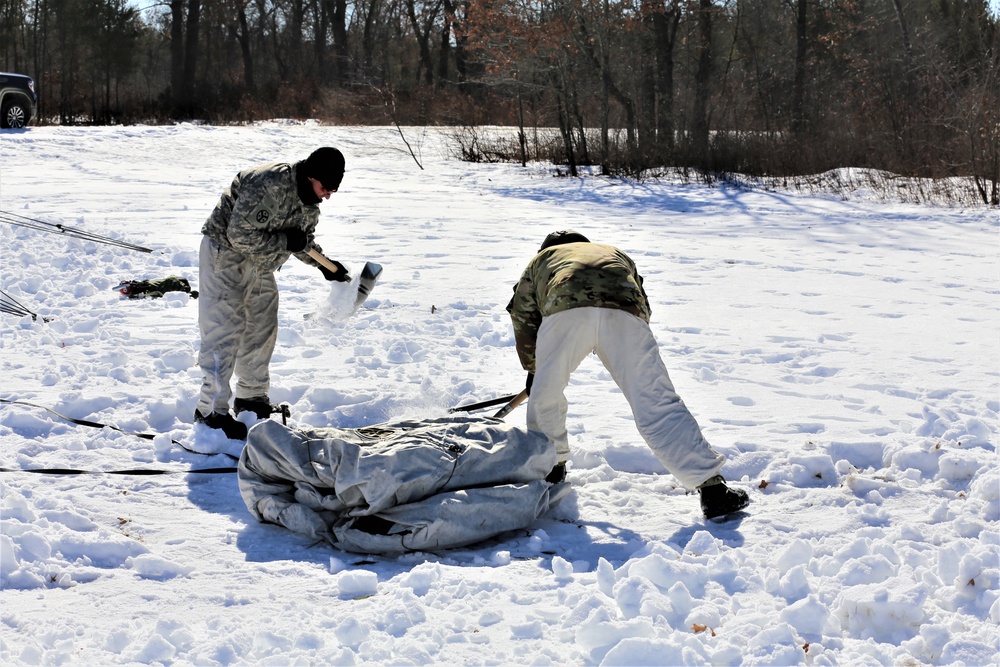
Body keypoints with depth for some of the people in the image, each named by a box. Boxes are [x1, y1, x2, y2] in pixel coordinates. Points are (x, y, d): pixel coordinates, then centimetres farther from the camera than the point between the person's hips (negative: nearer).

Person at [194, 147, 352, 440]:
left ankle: (252, 396, 29)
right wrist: (285, 241, -27)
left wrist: (323, 264, 1)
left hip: (259, 266, 9)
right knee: (224, 330, -12)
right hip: (224, 255, -9)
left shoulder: (310, 200, -1)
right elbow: (240, 235, -32)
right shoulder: (269, 185, -32)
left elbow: (303, 238, 15)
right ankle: (211, 410, -8)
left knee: (262, 329, 14)